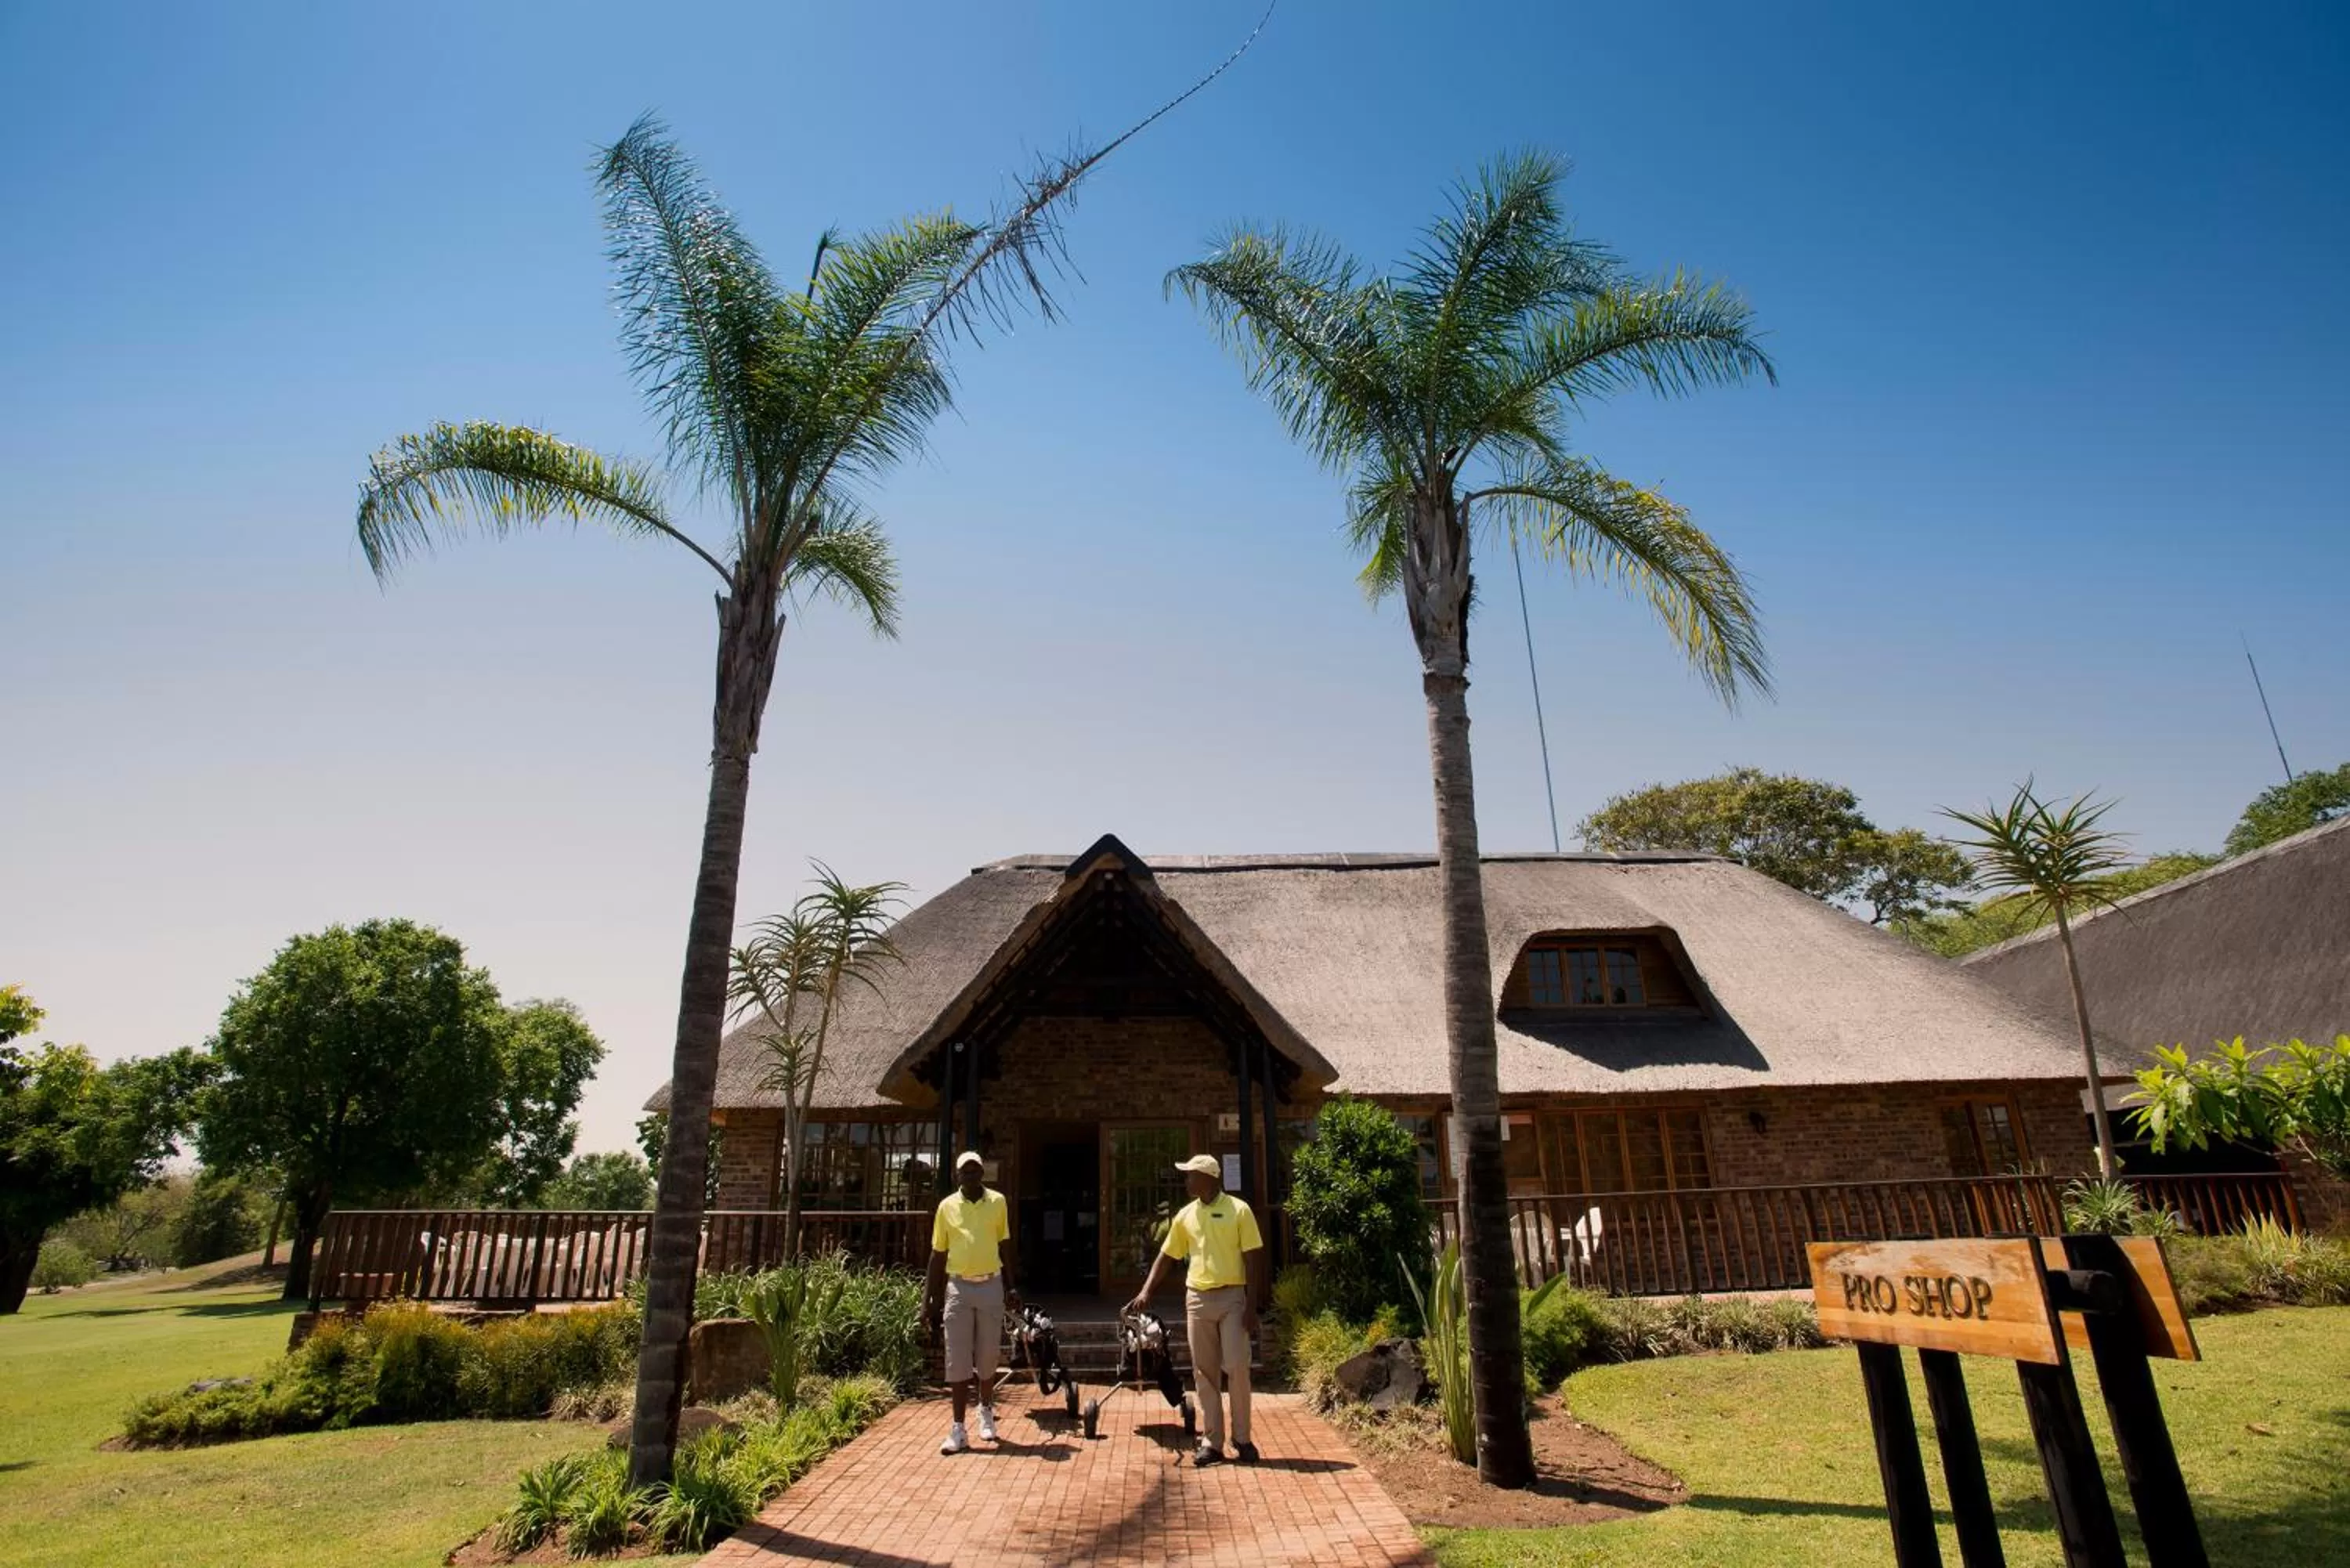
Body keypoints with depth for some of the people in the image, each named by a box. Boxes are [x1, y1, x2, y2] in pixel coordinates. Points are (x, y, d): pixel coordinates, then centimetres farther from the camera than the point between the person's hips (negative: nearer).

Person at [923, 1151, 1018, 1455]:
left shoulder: (998, 1202, -1)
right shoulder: (947, 1206, -2)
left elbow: (1004, 1246, 8)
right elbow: (938, 1254, 4)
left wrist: (1011, 1287, 6)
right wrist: (929, 1300, 2)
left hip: (991, 1285, 0)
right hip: (958, 1287, 0)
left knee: (987, 1356, 11)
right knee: (958, 1359, 1)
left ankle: (986, 1412, 32)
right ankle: (958, 1430, 8)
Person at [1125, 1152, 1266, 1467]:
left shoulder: (1238, 1210, -6)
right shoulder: (1185, 1215, 6)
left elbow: (1253, 1260, -6)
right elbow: (1165, 1256, 11)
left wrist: (1251, 1307, -11)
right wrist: (1146, 1291, -1)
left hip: (1232, 1298, -4)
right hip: (1197, 1300, 4)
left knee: (1237, 1368, -5)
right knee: (1204, 1373, 7)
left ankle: (1242, 1438, 13)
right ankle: (1212, 1443, 15)